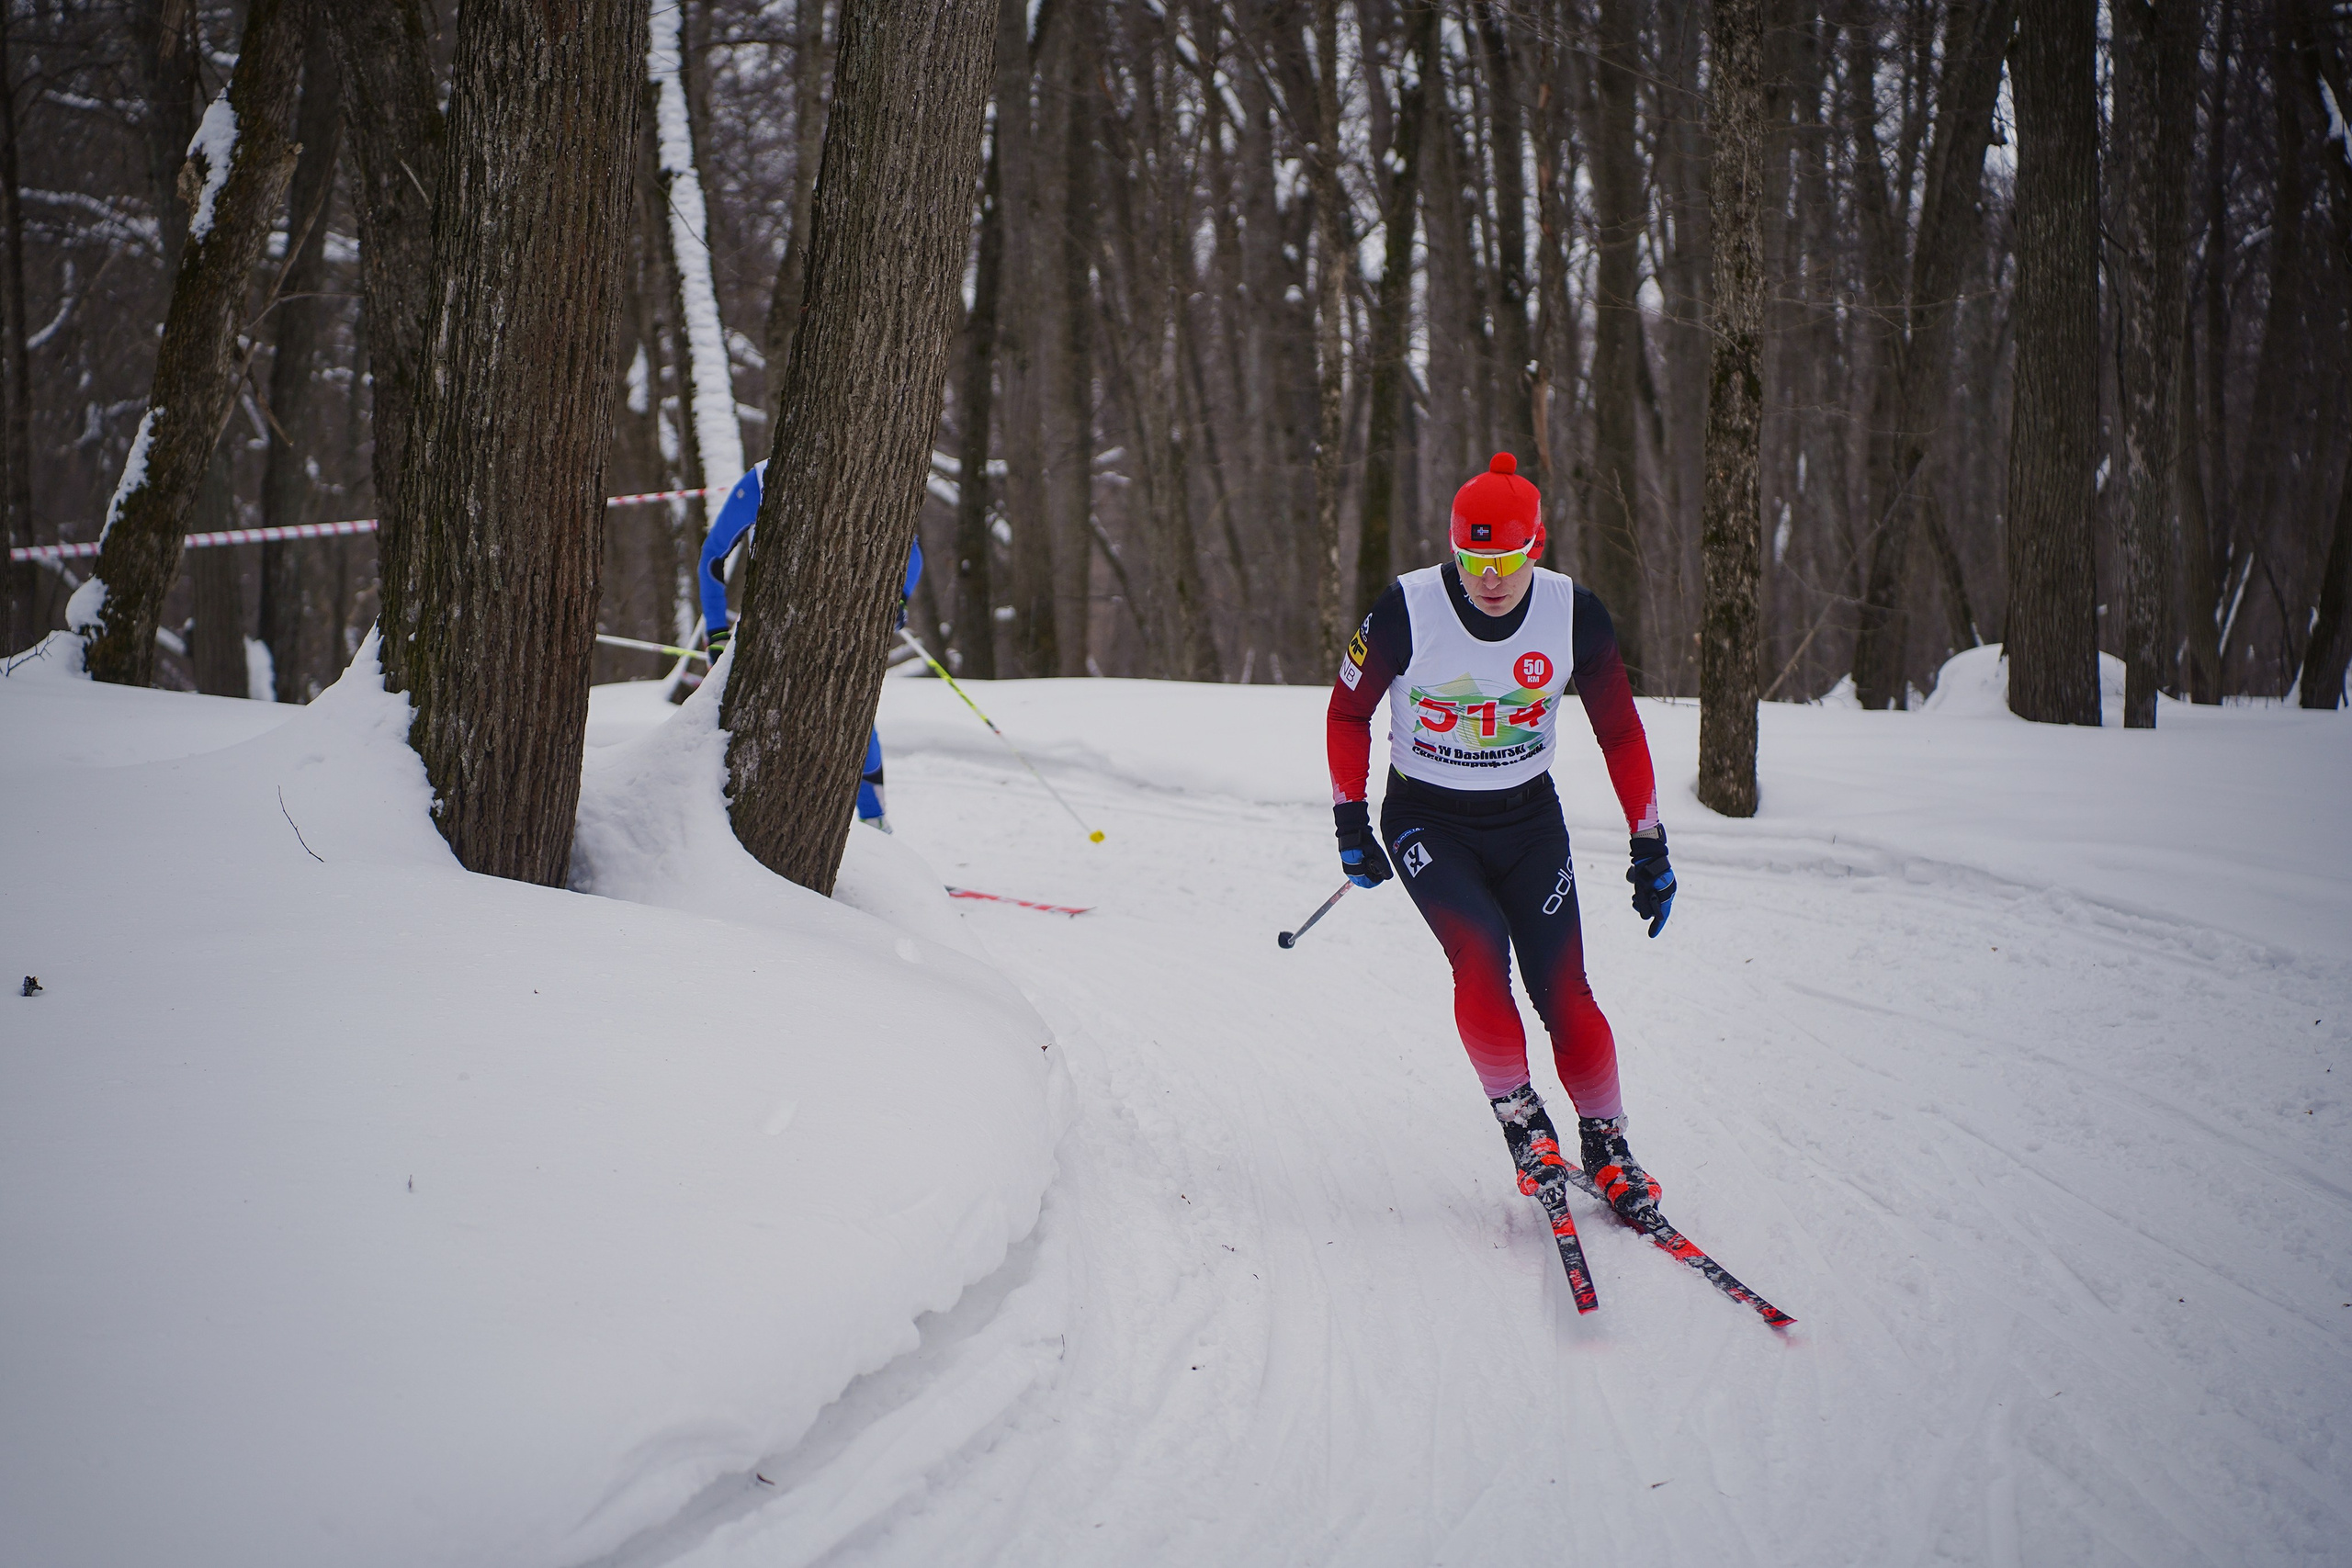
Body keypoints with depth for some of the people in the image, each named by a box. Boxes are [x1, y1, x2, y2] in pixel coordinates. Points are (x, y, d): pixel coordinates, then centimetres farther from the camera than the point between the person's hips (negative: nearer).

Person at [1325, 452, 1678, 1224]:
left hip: (1528, 818, 2)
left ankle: (1606, 1145, 7)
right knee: (1479, 947, -26)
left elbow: (1620, 731, 0)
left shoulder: (1572, 613, -13)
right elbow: (1347, 711, -3)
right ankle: (1520, 1120, -12)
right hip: (1426, 819, -2)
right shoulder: (1408, 611, -19)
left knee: (1562, 989, -9)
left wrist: (1649, 847, 1)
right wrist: (1351, 825, -3)